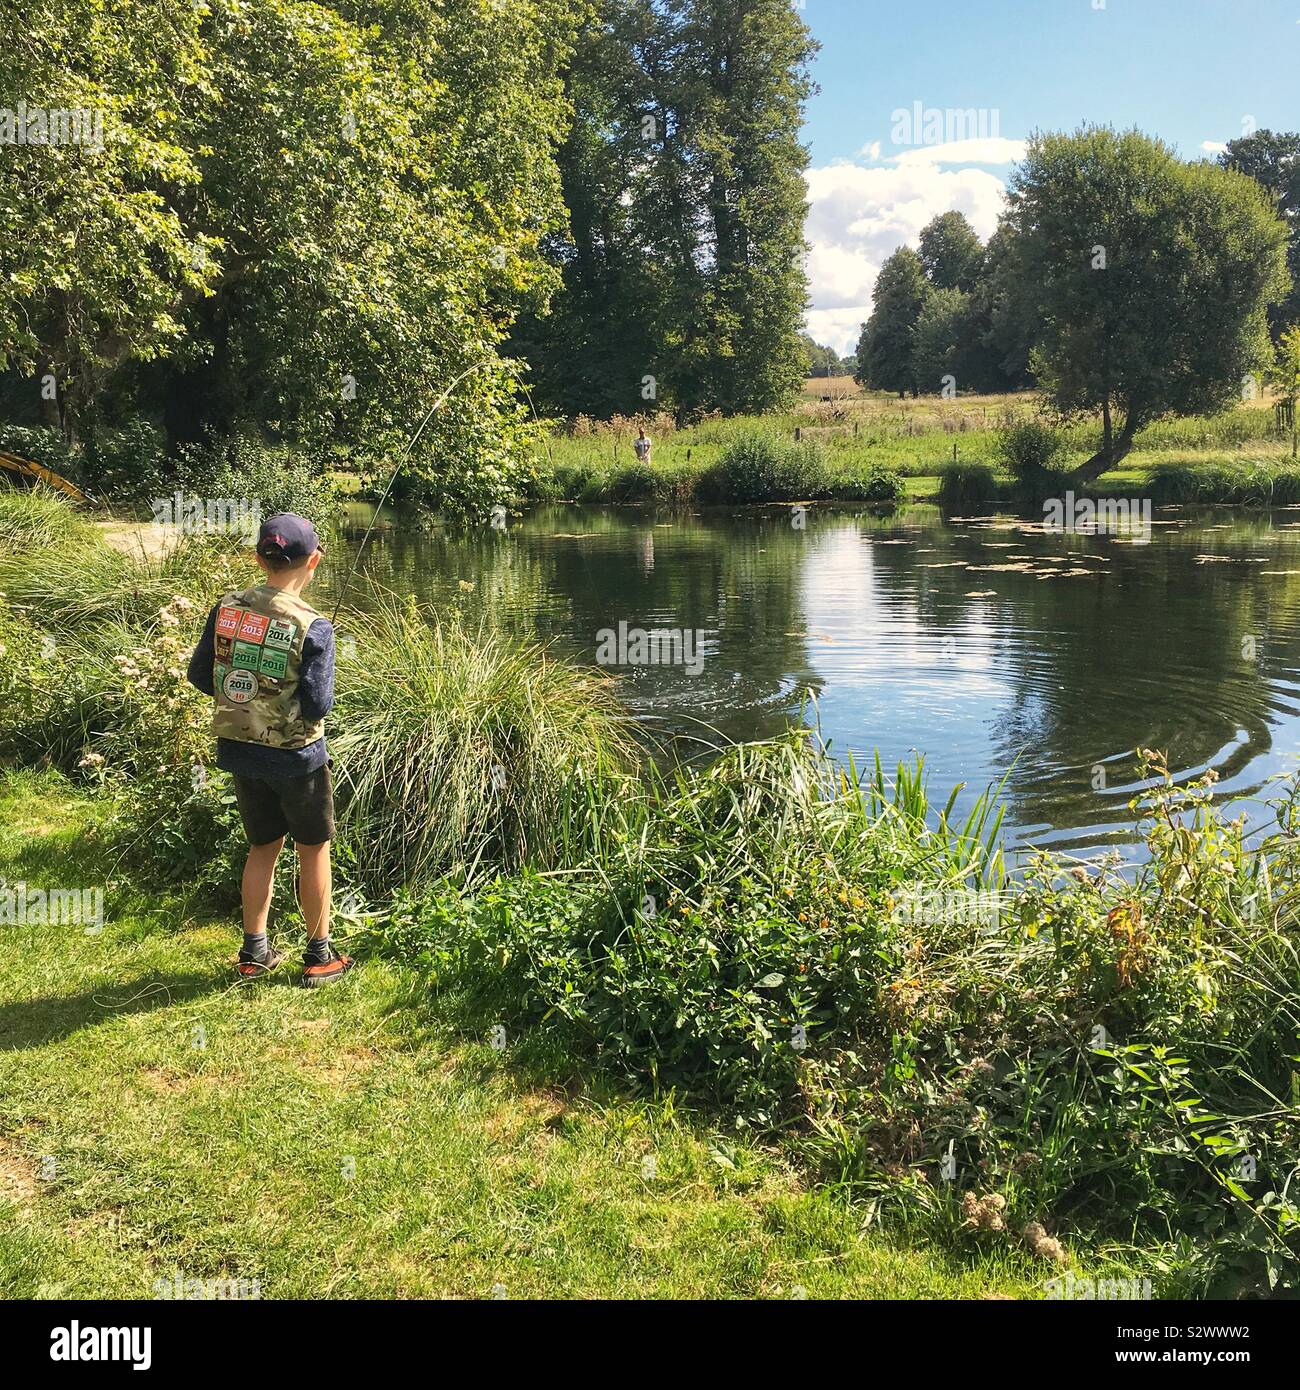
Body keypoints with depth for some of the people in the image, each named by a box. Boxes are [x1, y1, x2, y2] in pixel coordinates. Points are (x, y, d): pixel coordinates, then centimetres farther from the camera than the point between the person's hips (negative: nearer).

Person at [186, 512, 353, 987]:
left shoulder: (227, 608, -5)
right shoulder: (313, 627, -20)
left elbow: (200, 675, 1)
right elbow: (317, 707, -19)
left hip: (240, 750, 5)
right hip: (295, 757, -5)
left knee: (263, 846, 20)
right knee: (313, 849, 12)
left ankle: (254, 952, 28)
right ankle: (319, 957, 21)